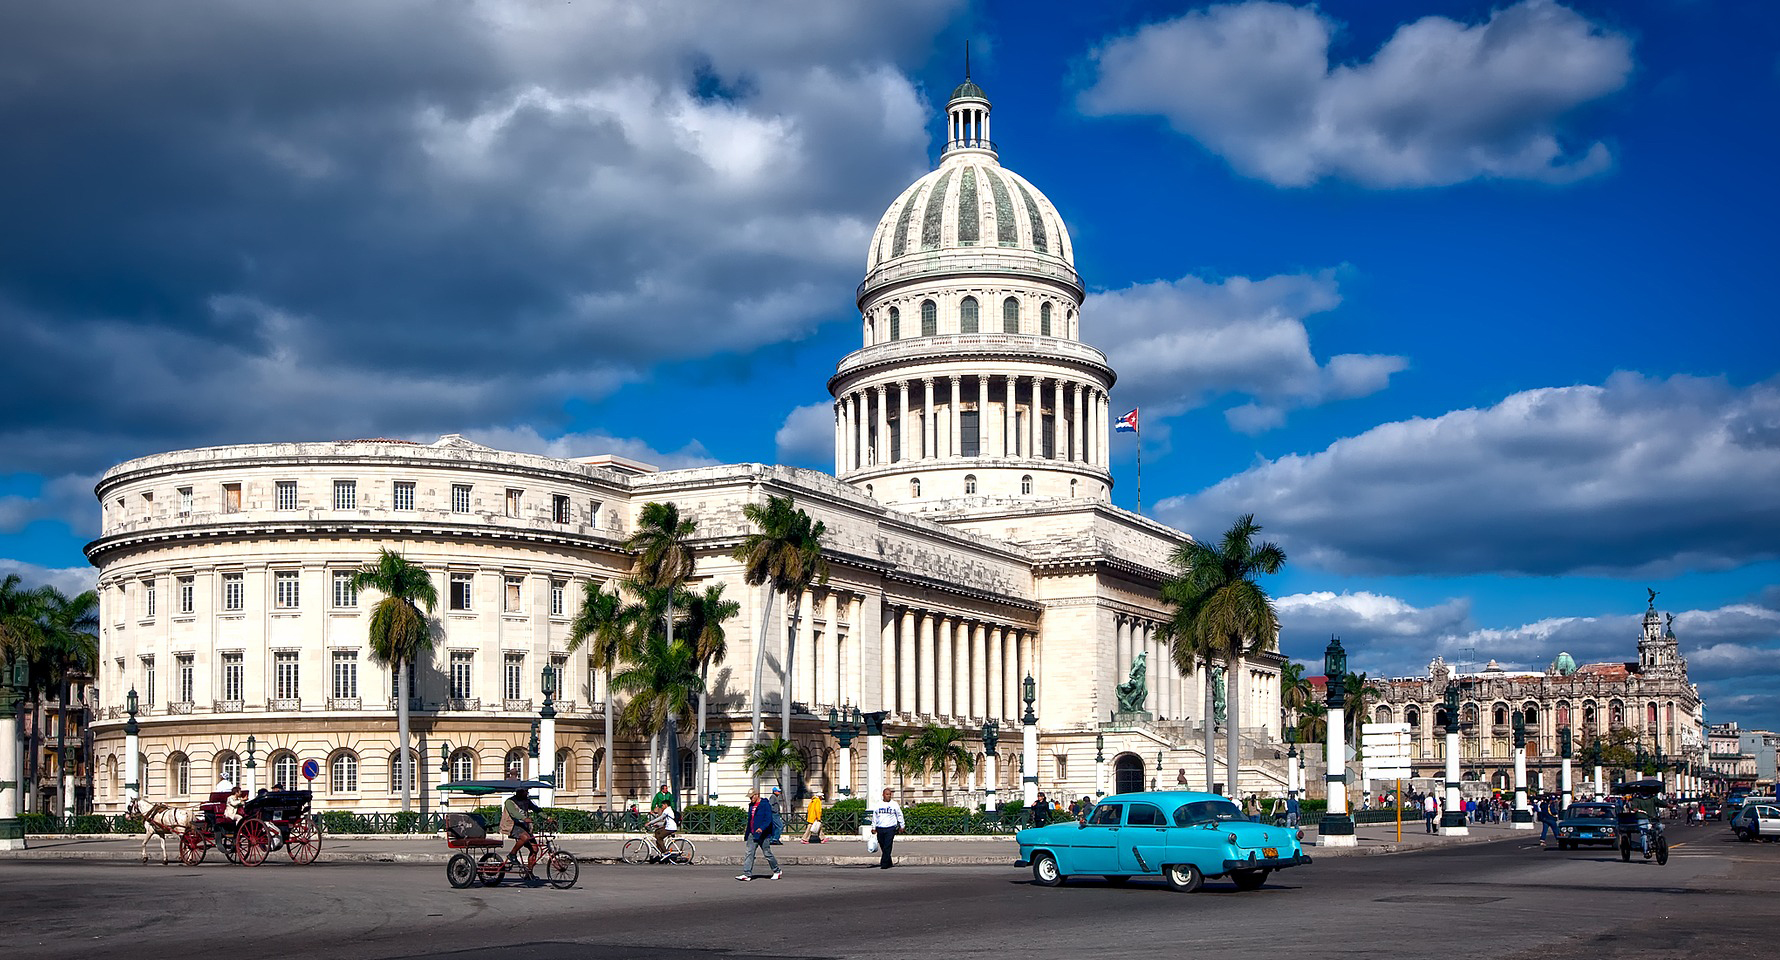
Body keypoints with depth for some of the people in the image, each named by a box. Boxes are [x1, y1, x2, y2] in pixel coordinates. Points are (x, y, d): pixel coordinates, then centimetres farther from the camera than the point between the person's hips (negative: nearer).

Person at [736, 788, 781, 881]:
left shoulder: (765, 805, -12)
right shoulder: (751, 806, 14)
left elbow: (768, 819, -20)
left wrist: (762, 828, -34)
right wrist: (747, 832, 23)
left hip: (763, 835, -7)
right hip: (752, 834, 7)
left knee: (768, 854, 3)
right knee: (749, 853, -3)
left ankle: (777, 871, 20)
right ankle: (747, 874, -4)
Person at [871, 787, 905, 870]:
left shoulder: (894, 804, 4)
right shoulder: (878, 804, 9)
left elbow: (900, 815, 12)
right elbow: (874, 816, 15)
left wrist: (901, 826, 13)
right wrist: (873, 827, 13)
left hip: (890, 828, -3)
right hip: (880, 828, 3)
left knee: (887, 847, -11)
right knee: (882, 847, 8)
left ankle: (884, 864, -11)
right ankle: (888, 863, 21)